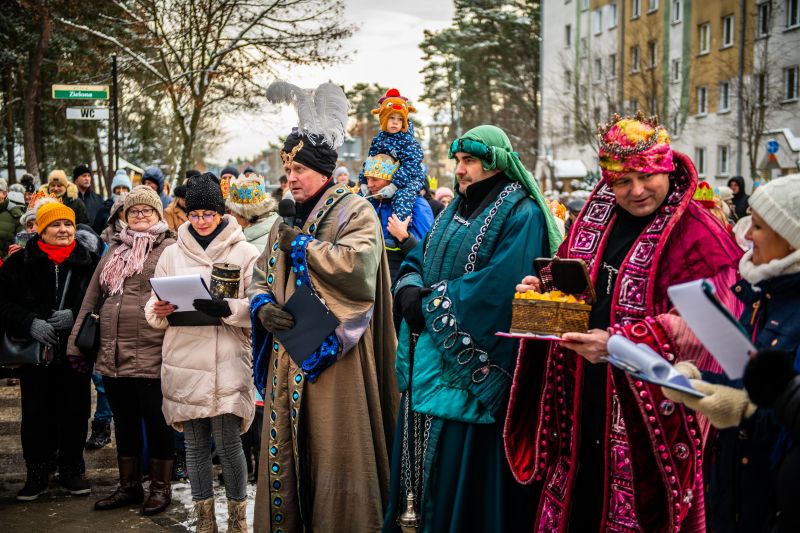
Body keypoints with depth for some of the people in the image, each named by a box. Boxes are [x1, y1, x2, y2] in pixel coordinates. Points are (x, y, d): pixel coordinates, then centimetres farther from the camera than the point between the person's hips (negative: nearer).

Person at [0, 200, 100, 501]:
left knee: (75, 412, 7)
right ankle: (37, 473, 18)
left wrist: (75, 315, -16)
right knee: (36, 414, 4)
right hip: (35, 352, 0)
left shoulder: (89, 262, 2)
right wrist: (30, 323, -16)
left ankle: (71, 469, 22)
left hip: (75, 352, 0)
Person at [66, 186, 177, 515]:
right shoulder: (114, 250, 17)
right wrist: (77, 341, 11)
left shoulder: (170, 249, -1)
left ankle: (160, 488, 18)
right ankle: (129, 486, 28)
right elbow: (92, 298, 17)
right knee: (124, 421, 15)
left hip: (151, 354, -6)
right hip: (112, 354, 6)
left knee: (156, 421, 4)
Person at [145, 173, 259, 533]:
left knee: (228, 443, -4)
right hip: (183, 362, 3)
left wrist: (227, 309, -22)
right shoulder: (172, 254, 11)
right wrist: (159, 311, -12)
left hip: (227, 362, -3)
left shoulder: (245, 253, 2)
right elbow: (154, 312, 11)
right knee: (195, 445, 9)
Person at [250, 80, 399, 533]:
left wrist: (300, 244, -11)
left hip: (332, 352, -6)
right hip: (288, 353, 7)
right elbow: (262, 275, 18)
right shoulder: (288, 217, 17)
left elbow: (357, 263, -22)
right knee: (285, 446, 9)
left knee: (331, 451, -2)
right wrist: (263, 306, -4)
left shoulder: (355, 211, -4)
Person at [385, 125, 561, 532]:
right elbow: (415, 262, 12)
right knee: (424, 459, 12)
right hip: (429, 356, 8)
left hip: (473, 366, -8)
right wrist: (409, 290, -10)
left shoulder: (521, 215, -11)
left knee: (461, 466, -2)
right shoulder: (456, 209, 15)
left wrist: (430, 302, -15)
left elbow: (495, 289, -22)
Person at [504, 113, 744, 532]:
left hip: (650, 414, -5)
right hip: (581, 402, 6)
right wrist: (539, 291, -3)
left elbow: (697, 326, -19)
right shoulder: (595, 216, 8)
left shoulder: (695, 235, -12)